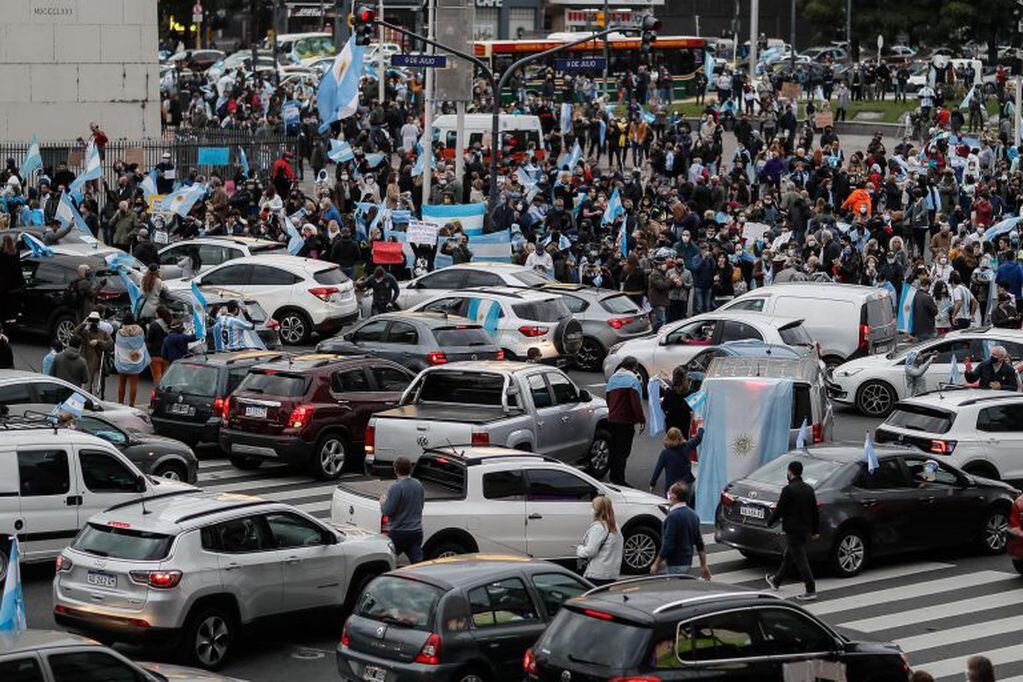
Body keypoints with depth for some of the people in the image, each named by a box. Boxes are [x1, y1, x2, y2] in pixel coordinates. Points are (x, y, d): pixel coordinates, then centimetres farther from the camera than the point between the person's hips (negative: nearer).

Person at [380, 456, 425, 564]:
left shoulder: (396, 487, -18)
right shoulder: (418, 485, 6)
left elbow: (387, 511, -18)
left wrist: (382, 502, 2)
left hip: (399, 532, -6)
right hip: (417, 531, 6)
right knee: (417, 562, 1)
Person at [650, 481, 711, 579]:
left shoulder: (673, 517, -19)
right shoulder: (692, 515, 8)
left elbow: (668, 545, -21)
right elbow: (700, 545, 12)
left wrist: (656, 564, -12)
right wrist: (703, 566, 17)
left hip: (675, 565, -9)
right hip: (688, 563, 9)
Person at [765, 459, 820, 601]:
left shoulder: (788, 490, -17)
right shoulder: (808, 489, 7)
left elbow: (779, 510, -15)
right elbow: (815, 511, 12)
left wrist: (769, 522, 2)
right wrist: (816, 530, 18)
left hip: (793, 531, -8)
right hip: (805, 530, 8)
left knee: (800, 560, -5)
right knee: (788, 557, 23)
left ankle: (811, 590, -7)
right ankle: (776, 581, 39)